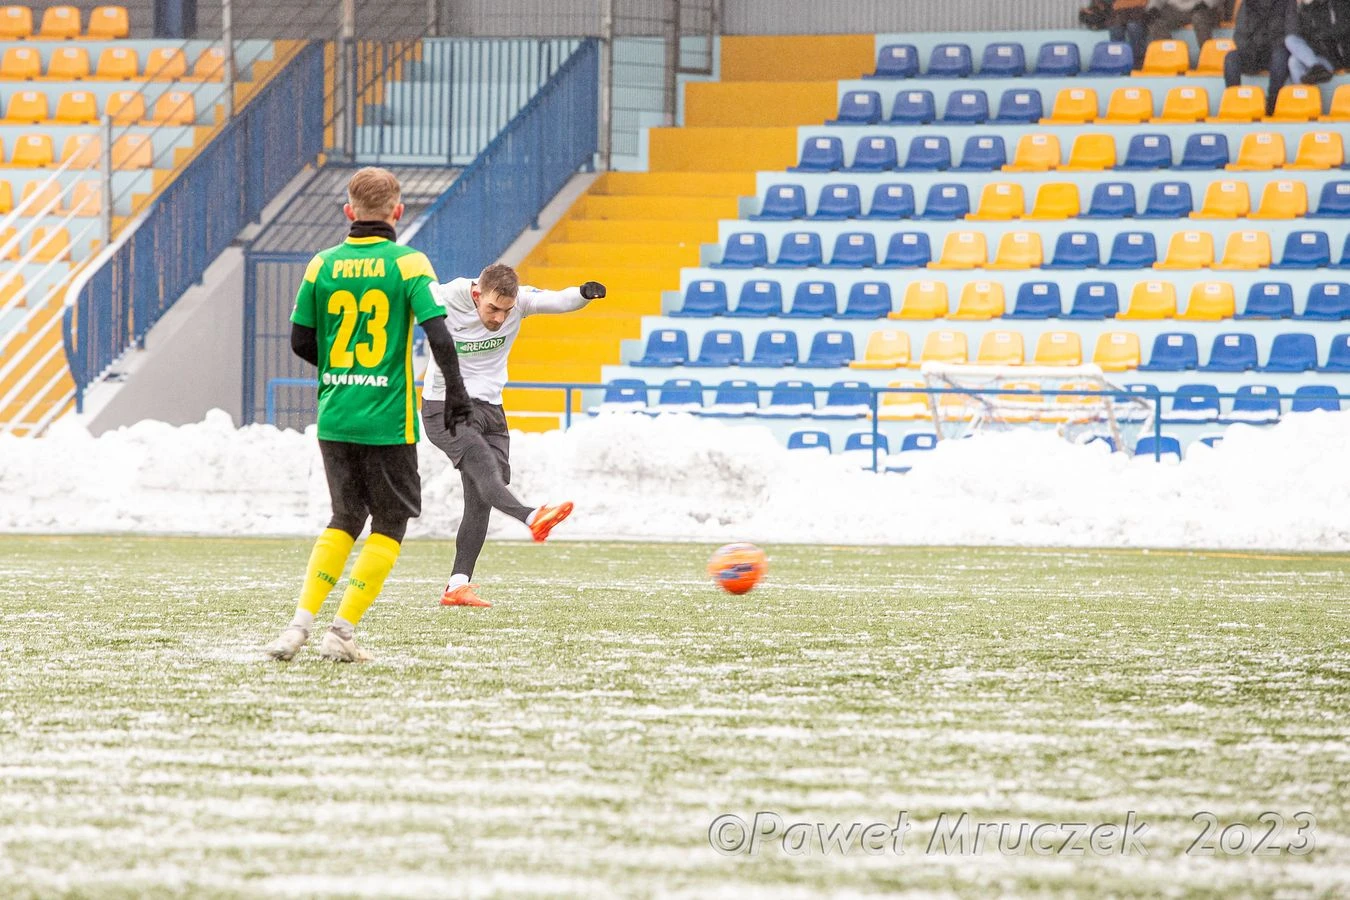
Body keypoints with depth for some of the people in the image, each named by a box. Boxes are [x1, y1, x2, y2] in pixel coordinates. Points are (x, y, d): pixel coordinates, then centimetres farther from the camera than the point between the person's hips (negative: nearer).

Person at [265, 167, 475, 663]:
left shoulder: (323, 265, 3)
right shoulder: (408, 264, -7)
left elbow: (301, 342, 7)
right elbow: (438, 334, -15)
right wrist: (456, 393, -4)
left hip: (334, 417, 4)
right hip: (388, 421, -4)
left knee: (345, 518, 18)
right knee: (389, 525, 9)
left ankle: (300, 623, 5)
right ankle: (342, 630, 1)